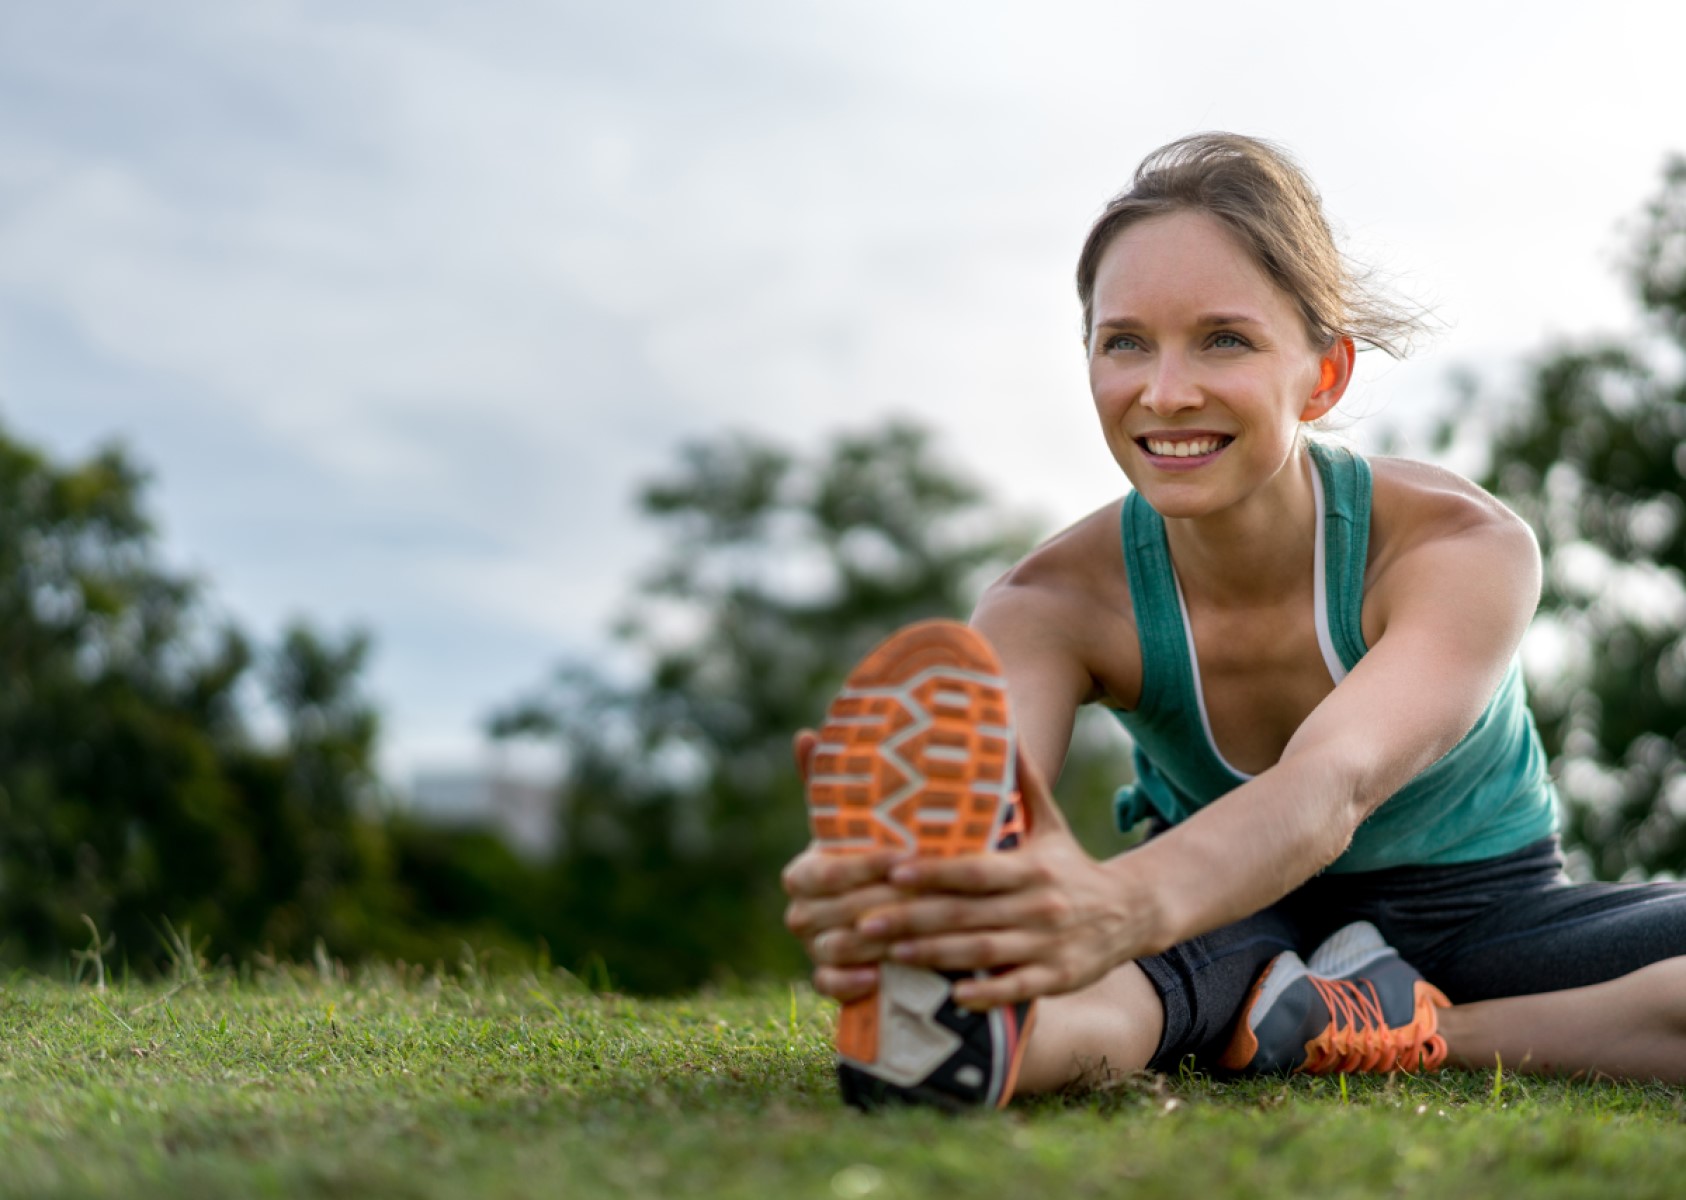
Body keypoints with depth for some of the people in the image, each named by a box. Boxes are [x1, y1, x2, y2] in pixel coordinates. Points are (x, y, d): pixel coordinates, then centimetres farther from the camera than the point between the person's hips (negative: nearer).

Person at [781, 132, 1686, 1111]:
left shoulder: (1467, 549, -26)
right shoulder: (1059, 602, -19)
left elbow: (1333, 785, -46)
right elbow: (970, 799, -40)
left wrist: (1130, 904, -69)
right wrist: (886, 892, -67)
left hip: (1476, 913, 0)